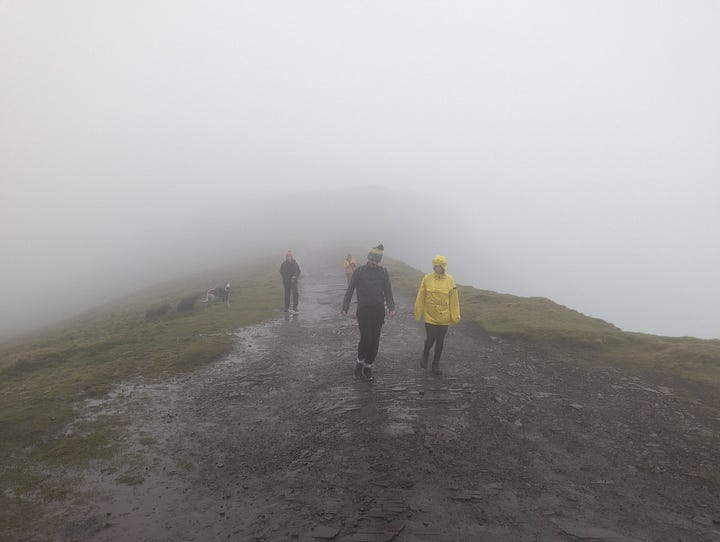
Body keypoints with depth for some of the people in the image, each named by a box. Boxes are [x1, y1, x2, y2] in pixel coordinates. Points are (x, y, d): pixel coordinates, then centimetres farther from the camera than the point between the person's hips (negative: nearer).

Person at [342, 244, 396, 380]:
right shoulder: (359, 271, -1)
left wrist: (391, 307, -5)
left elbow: (388, 291, 7)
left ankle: (368, 365, 20)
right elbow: (350, 290, 1)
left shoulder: (383, 272, 5)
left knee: (375, 340, 4)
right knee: (366, 337, -10)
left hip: (378, 310, 3)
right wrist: (345, 308, -2)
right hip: (363, 310, -2)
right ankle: (360, 362, 14)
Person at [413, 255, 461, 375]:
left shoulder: (450, 280, -3)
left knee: (440, 341, 10)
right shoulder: (427, 278, -5)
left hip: (444, 317, 1)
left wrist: (455, 316, -2)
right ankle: (425, 355, 29)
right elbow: (420, 297, 0)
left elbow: (454, 299, -1)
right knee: (430, 339, -3)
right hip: (430, 316, -1)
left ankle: (436, 364, 25)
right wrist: (418, 313, 1)